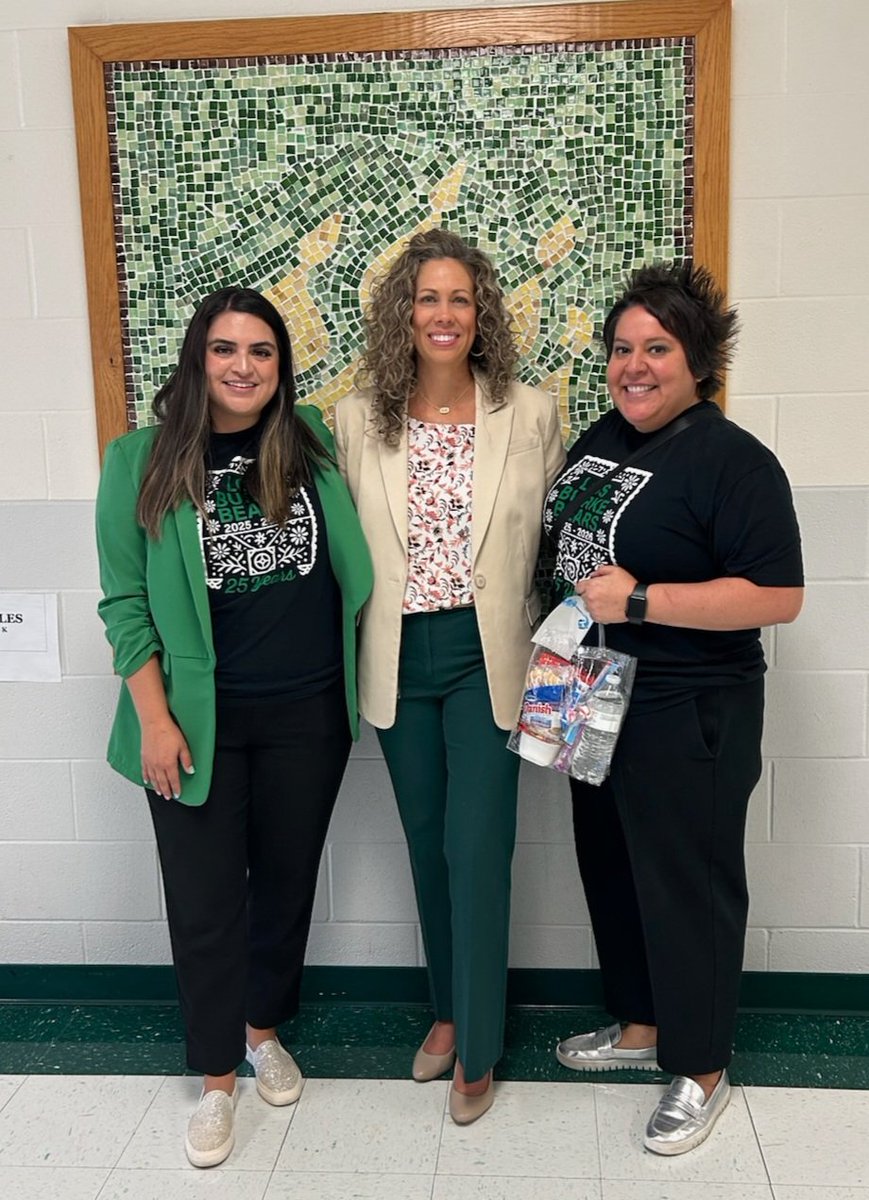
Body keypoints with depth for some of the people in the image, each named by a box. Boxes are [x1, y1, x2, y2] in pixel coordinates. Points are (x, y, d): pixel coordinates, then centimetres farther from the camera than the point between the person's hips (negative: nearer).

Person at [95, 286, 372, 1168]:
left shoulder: (313, 444, 0)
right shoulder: (142, 459, -6)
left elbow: (351, 562, 11)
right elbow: (125, 600, -5)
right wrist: (154, 719, -10)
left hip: (307, 713, 3)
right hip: (198, 717, -2)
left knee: (287, 879, 16)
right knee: (206, 897, 6)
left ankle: (264, 1029, 40)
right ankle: (217, 1079, 26)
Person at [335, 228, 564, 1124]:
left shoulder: (531, 414, -3)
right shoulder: (357, 420, 1)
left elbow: (557, 535, 2)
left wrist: (549, 656, 0)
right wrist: (351, 661, 4)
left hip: (485, 656, -2)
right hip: (399, 661, 2)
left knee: (477, 850, -2)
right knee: (427, 845, 16)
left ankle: (478, 1049, 18)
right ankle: (447, 1009, 37)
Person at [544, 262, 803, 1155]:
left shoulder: (732, 461, -16)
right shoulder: (600, 438, 8)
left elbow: (778, 597, -23)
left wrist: (640, 599, -26)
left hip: (687, 719, -8)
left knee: (686, 883, 6)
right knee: (611, 870, 19)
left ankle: (701, 1070, 26)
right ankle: (639, 1025, 40)